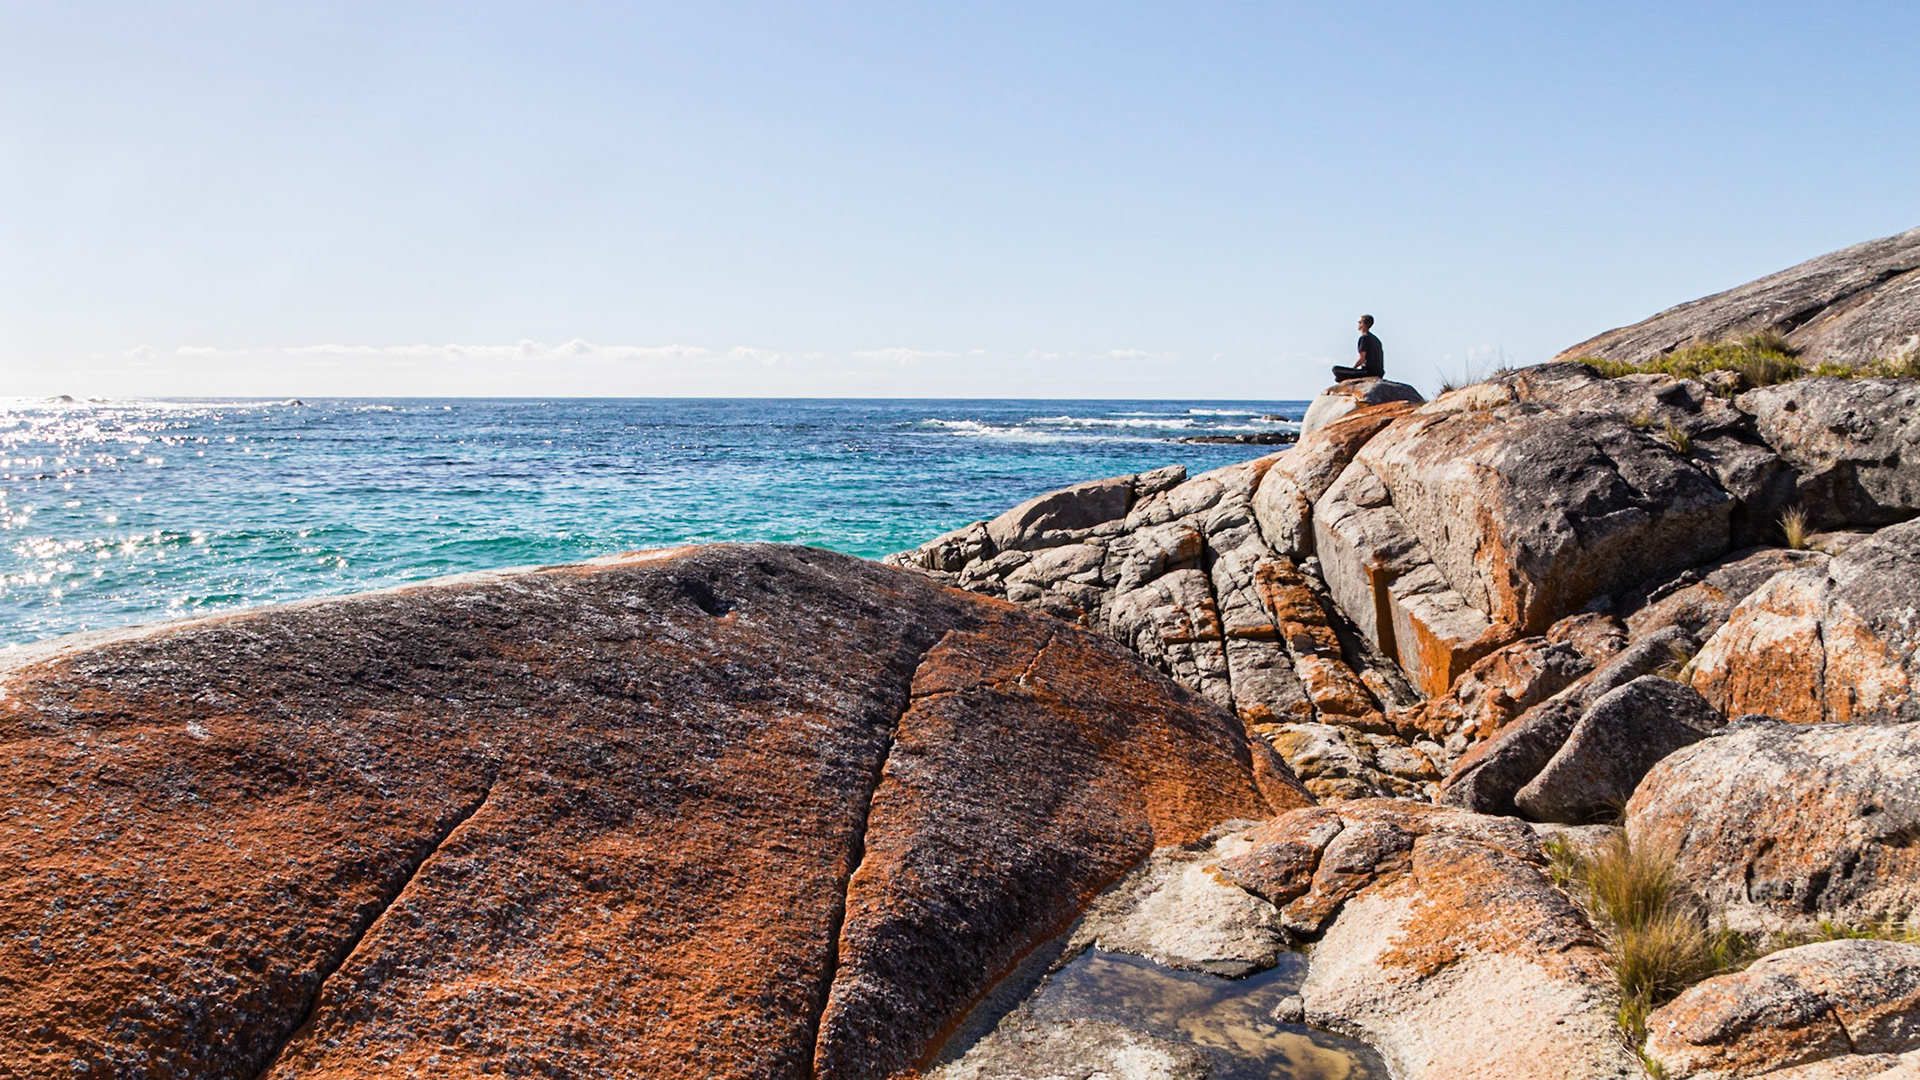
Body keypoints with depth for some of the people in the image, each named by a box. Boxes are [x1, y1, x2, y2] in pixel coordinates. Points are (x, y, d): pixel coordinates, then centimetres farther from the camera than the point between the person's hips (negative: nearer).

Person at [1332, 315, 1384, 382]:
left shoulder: (1364, 337, -8)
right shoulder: (1376, 339, 19)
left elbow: (1362, 359, -14)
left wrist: (1353, 368, 4)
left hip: (1369, 372, -9)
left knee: (1336, 369, -10)